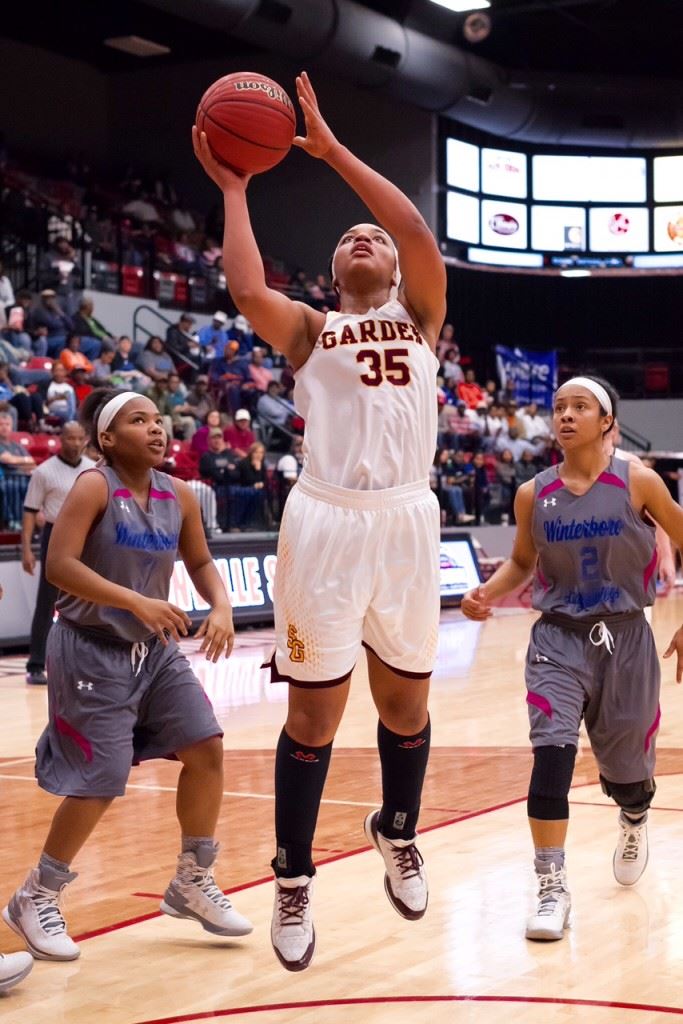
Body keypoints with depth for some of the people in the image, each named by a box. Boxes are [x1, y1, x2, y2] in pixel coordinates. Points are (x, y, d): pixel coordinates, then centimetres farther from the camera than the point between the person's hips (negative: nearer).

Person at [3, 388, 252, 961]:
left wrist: (221, 608, -7)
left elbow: (201, 562, 14)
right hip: (92, 651, -7)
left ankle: (193, 883, 19)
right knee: (101, 780, -7)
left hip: (156, 650, 7)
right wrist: (138, 602, -31)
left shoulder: (179, 496, 3)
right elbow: (59, 566, -24)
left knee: (206, 749, 2)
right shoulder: (94, 487, -15)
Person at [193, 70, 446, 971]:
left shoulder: (420, 316, 14)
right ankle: (293, 882, 15)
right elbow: (247, 290, -12)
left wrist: (331, 149, -3)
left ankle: (398, 834, 40)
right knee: (314, 711, 2)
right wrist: (233, 189, -2)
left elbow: (421, 236, -4)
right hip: (326, 522, -2)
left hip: (407, 520, 2)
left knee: (406, 701, 14)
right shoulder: (309, 329, 10)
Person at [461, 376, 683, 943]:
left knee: (625, 767, 13)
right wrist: (487, 593, -6)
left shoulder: (637, 482, -9)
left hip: (625, 640, -1)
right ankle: (553, 889, -8)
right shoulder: (533, 494, -2)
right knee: (551, 753, -18)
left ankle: (634, 820, 51)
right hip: (558, 639, 1)